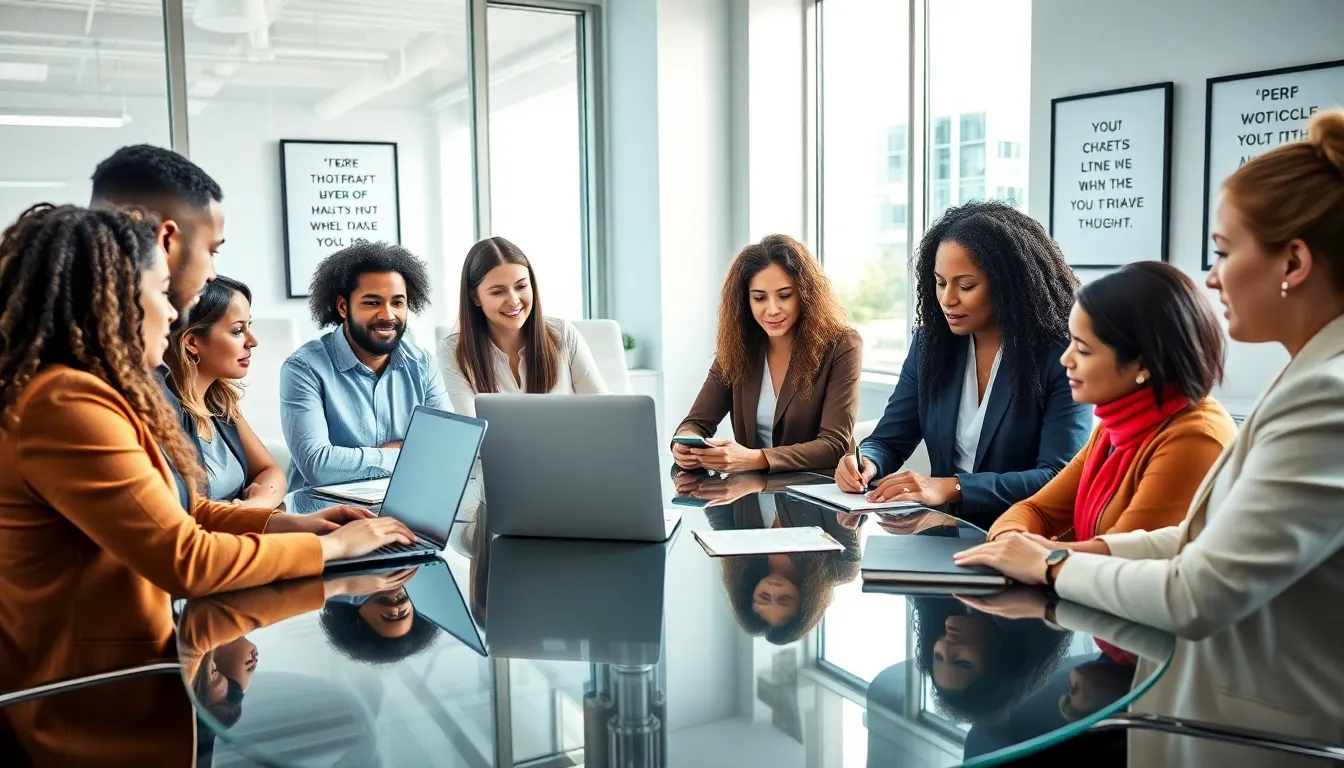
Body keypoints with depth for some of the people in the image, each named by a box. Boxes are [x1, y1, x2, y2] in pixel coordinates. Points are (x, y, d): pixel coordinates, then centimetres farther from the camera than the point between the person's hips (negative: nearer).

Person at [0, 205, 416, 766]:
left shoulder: (94, 392, 10)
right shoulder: (66, 405, -24)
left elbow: (177, 512, 14)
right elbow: (186, 560, -25)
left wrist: (293, 524, 3)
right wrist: (330, 546, -14)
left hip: (131, 664, 9)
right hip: (101, 709, -9)